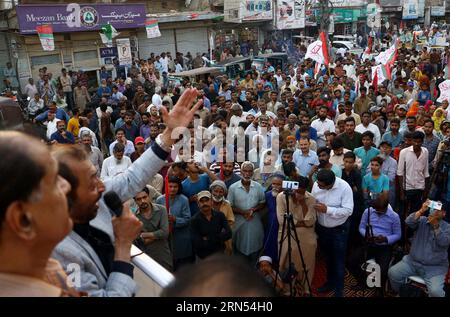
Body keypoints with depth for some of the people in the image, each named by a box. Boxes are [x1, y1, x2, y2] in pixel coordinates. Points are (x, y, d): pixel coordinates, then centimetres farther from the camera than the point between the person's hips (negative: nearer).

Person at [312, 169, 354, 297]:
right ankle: (330, 282, 43)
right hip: (322, 228, 5)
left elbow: (348, 210, -27)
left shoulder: (344, 187, -26)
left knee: (338, 260, 8)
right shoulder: (316, 184, -13)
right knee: (328, 257, 23)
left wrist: (327, 209, -33)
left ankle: (339, 289, 25)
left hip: (339, 229, -5)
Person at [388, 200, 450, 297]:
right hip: (412, 261, 3)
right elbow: (408, 222, -18)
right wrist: (421, 211, -31)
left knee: (436, 292, -27)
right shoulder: (422, 220, 3)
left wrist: (435, 225, -30)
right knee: (393, 272, -13)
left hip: (435, 268, -3)